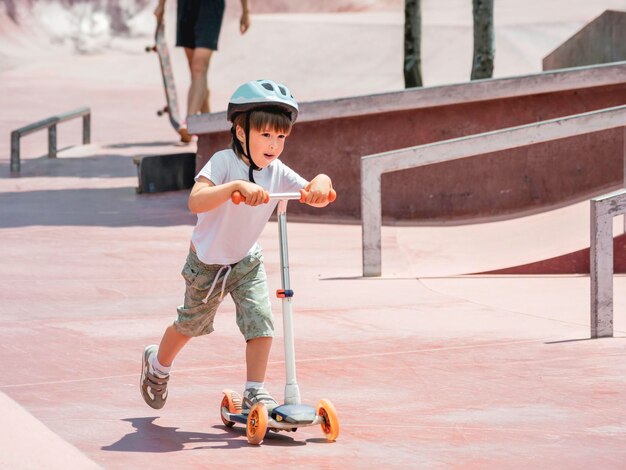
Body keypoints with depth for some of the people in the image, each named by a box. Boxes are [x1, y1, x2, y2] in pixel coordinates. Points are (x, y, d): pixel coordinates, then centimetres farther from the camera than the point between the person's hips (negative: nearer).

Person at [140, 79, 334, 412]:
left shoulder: (277, 173, -15)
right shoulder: (224, 162, -30)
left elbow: (314, 197, -19)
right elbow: (195, 202, -45)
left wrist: (321, 182, -43)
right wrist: (237, 185, -59)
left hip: (247, 262, 3)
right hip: (207, 263, -3)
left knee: (261, 320, -15)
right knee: (190, 324, 17)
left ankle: (254, 393, -4)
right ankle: (157, 364, 47)